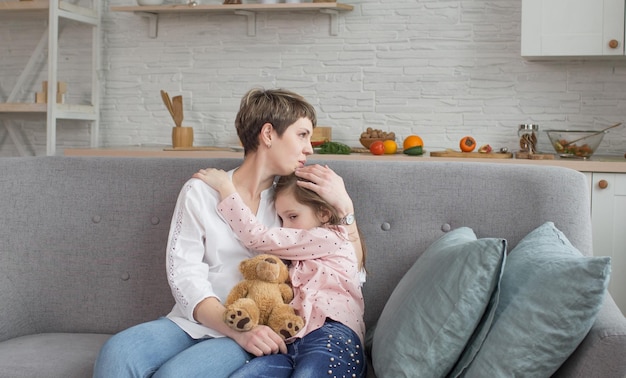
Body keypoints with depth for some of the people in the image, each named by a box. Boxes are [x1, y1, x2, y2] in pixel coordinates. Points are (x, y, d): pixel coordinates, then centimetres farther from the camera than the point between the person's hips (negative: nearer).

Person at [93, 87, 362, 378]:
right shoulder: (201, 192, 5)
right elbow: (184, 276, -5)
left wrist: (343, 205, -3)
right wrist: (237, 328, -20)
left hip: (260, 330, -1)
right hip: (194, 322, 1)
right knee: (117, 351, -30)